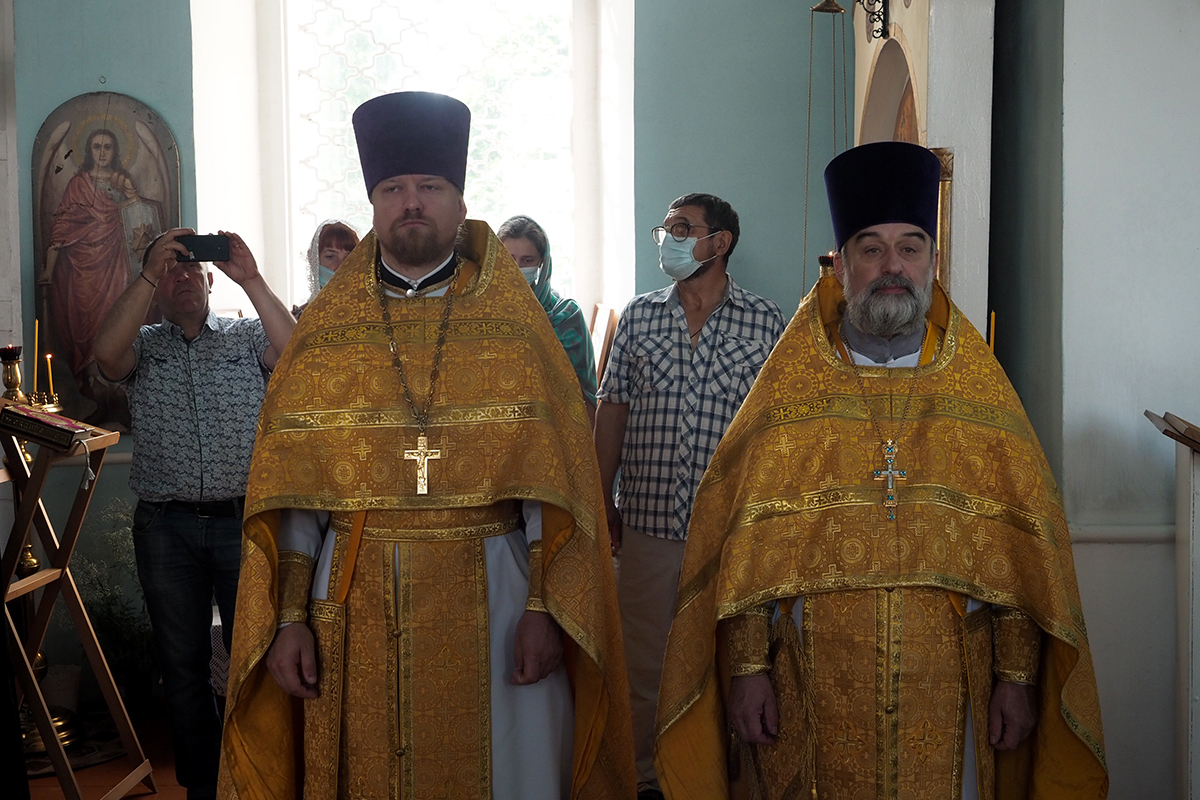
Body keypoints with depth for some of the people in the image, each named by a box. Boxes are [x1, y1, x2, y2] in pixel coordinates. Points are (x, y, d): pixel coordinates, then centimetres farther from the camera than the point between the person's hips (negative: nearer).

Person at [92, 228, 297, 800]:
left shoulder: (247, 337, 8)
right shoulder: (143, 346, 10)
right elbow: (106, 354, -13)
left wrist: (251, 280, -17)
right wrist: (149, 273, -14)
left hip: (244, 519, -1)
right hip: (165, 527, 2)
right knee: (182, 663, 10)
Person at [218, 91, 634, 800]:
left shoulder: (514, 323, 2)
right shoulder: (324, 333, 6)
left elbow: (555, 481, -3)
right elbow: (292, 491, 4)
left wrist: (545, 608, -11)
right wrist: (289, 618, -3)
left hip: (491, 597, -1)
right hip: (356, 606, 1)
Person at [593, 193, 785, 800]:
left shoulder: (766, 323, 1)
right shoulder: (639, 317, 7)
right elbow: (612, 410, 9)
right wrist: (601, 501, 6)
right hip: (648, 521, 2)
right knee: (644, 663, 9)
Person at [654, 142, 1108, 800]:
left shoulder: (980, 394, 4)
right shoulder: (788, 392, 1)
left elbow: (1021, 552, 3)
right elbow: (742, 543, -2)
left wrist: (1019, 675, -3)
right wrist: (746, 667, -8)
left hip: (946, 693, 1)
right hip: (808, 693, -1)